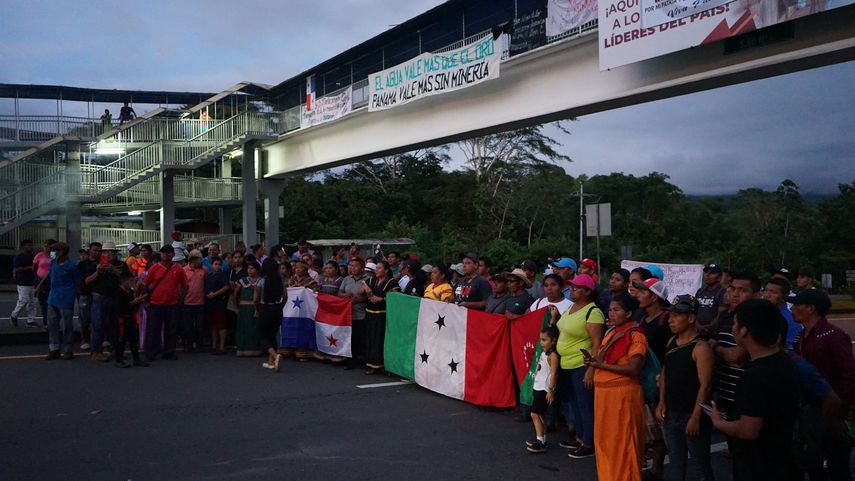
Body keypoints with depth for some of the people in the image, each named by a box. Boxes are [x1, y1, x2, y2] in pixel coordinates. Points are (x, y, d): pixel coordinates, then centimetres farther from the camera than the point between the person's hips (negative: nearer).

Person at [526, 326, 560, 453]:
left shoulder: (552, 356, -16)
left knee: (535, 414, -10)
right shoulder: (543, 353, 11)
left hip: (544, 390, -9)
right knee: (539, 415, 13)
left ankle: (541, 442, -8)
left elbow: (554, 374, -20)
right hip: (538, 388, 9)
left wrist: (551, 390, -23)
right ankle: (541, 439, 21)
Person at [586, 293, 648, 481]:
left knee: (622, 442, 0)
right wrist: (595, 362, 2)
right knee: (604, 439, 15)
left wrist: (602, 365, -19)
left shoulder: (635, 336, -12)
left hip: (622, 393, -8)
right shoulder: (610, 332, 13)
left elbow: (634, 369, -19)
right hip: (603, 392, 8)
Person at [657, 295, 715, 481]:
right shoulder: (671, 342, 6)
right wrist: (662, 402, 7)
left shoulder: (700, 348, -17)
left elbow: (705, 385, -19)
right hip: (671, 413, 7)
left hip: (692, 415, -7)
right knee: (675, 462, 19)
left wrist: (696, 417, -20)